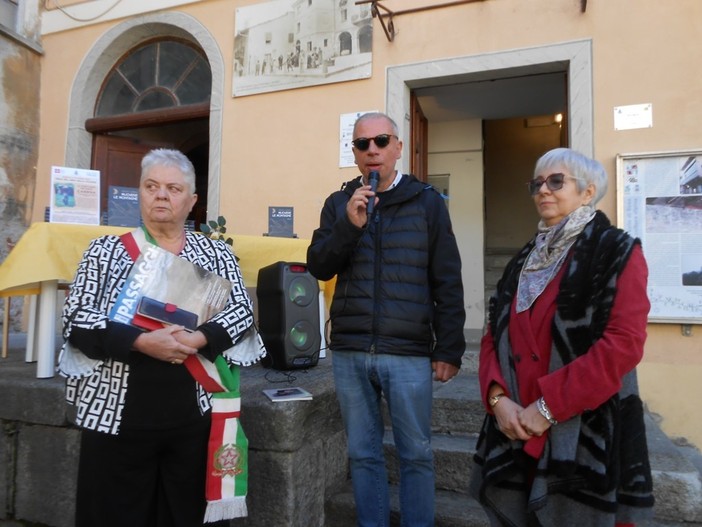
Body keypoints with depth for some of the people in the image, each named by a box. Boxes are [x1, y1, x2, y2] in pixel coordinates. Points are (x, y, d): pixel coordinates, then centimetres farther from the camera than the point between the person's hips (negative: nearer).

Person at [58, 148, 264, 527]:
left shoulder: (216, 253, 6)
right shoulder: (105, 250, 4)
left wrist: (199, 339, -18)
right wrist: (141, 342, -18)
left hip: (194, 417, 1)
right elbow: (75, 318, -4)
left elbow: (243, 310, 0)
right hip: (117, 415, 0)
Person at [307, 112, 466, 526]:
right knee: (363, 454, 14)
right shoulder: (338, 204, 9)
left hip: (410, 353, -2)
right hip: (350, 353, 3)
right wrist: (350, 224, -13)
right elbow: (319, 267, 1)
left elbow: (448, 283, -1)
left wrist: (449, 349, -4)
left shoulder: (427, 201, 1)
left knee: (416, 454, 9)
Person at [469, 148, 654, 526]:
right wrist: (497, 397, -8)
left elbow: (623, 344, -16)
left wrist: (548, 406, -19)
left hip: (587, 432, -5)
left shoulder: (618, 253, -4)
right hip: (516, 430, 6)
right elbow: (493, 336, 9)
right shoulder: (522, 262, 14)